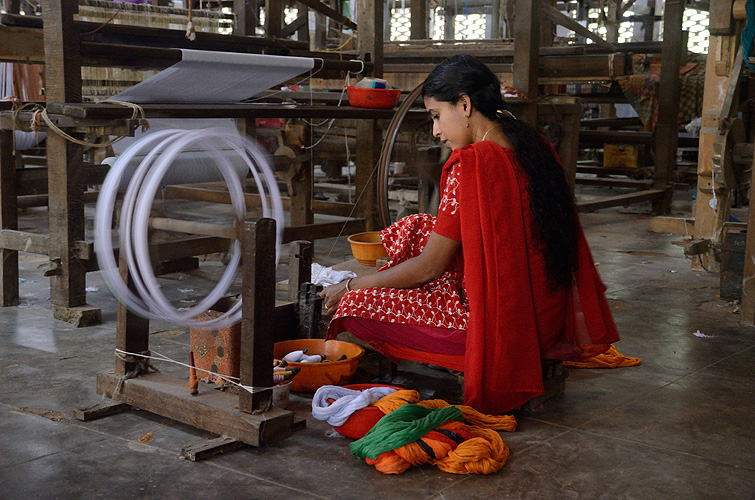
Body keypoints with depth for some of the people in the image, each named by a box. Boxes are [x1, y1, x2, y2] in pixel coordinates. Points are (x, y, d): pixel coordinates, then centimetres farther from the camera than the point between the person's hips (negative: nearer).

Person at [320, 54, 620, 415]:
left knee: (356, 305, -4)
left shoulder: (472, 163, -20)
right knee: (413, 229, 17)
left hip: (502, 325, -9)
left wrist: (349, 288, 1)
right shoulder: (534, 147, 5)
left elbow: (429, 267, -14)